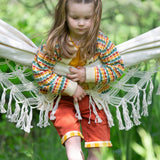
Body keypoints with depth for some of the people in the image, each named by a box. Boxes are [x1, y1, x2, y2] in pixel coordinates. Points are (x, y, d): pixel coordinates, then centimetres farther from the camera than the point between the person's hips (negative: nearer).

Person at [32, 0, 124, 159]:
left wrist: (88, 75, -19)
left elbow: (118, 67, -6)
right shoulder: (55, 44, -17)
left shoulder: (101, 42, -12)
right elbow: (40, 72, -15)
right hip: (63, 100, -2)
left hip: (93, 99, 2)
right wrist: (71, 88, -19)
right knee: (73, 142, -21)